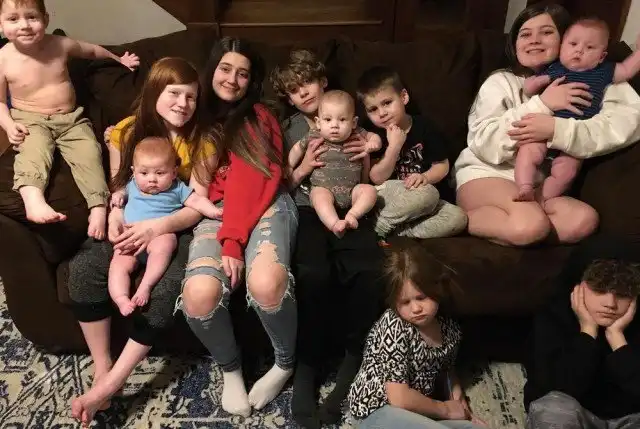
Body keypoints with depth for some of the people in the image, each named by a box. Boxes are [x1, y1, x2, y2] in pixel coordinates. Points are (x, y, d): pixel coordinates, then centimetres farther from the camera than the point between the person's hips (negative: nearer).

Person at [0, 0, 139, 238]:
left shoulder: (60, 45, -4)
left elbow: (90, 50, 18)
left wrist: (119, 59, 30)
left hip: (71, 119, 2)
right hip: (31, 121, -2)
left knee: (89, 151, -25)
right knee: (34, 149, -34)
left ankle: (99, 207, -32)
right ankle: (32, 199, -58)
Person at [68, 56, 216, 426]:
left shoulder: (201, 143, -8)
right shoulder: (126, 133, 0)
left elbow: (197, 205, -12)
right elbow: (117, 188, 7)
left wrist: (158, 226, -29)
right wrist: (115, 218, -15)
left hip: (178, 228, -2)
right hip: (132, 224, 3)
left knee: (172, 284, -31)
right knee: (84, 267, -23)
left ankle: (111, 383, -18)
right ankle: (102, 367, -9)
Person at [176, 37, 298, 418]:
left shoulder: (259, 116, 13)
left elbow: (256, 181, -2)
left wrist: (233, 241, -15)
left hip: (266, 206, -2)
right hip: (215, 213, 2)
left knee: (266, 283, -33)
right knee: (199, 294, -28)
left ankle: (285, 363, -1)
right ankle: (230, 368, 4)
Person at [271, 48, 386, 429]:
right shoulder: (288, 130, 18)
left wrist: (369, 156, -3)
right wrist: (302, 169, -9)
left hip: (349, 209, 1)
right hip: (307, 210, -1)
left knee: (371, 274, -31)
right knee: (315, 275, -34)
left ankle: (351, 365, -10)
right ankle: (308, 365, -12)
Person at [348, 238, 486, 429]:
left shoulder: (449, 328, -1)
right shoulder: (393, 327, -21)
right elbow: (399, 398, -24)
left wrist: (457, 394, 2)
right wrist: (445, 409, -12)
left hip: (419, 410, 8)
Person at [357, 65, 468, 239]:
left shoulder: (424, 127, -1)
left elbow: (442, 165, 4)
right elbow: (377, 178, -11)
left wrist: (425, 177, -17)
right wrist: (394, 146, -23)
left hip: (426, 199, 3)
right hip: (388, 197, -3)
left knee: (458, 218, -21)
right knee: (427, 193, -32)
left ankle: (396, 231, -21)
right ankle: (380, 227, -19)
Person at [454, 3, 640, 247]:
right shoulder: (501, 82, 3)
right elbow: (483, 144, -12)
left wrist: (556, 130, -22)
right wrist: (542, 104, -15)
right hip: (485, 176, -4)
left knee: (583, 220, -26)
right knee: (530, 225, -32)